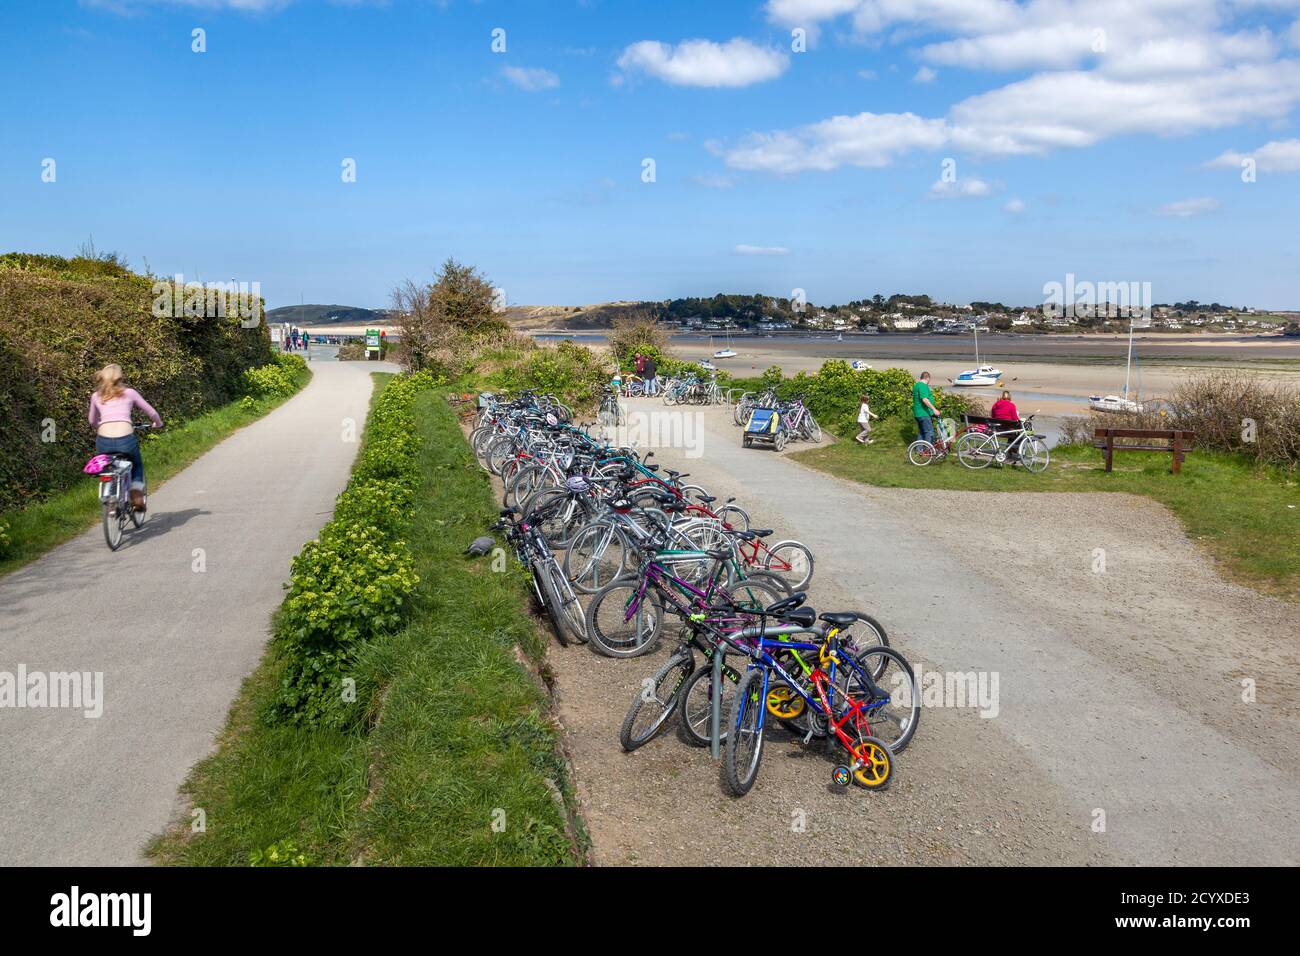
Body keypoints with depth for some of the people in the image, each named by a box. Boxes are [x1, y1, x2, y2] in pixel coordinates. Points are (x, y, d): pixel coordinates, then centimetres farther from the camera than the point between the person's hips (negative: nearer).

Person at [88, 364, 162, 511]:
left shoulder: (96, 396, 19)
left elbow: (92, 422, 31)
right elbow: (152, 413, 21)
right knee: (137, 465, 28)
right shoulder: (129, 393, 15)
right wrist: (158, 424, 42)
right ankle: (137, 497, 11)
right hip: (126, 439, -1)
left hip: (103, 441, 1)